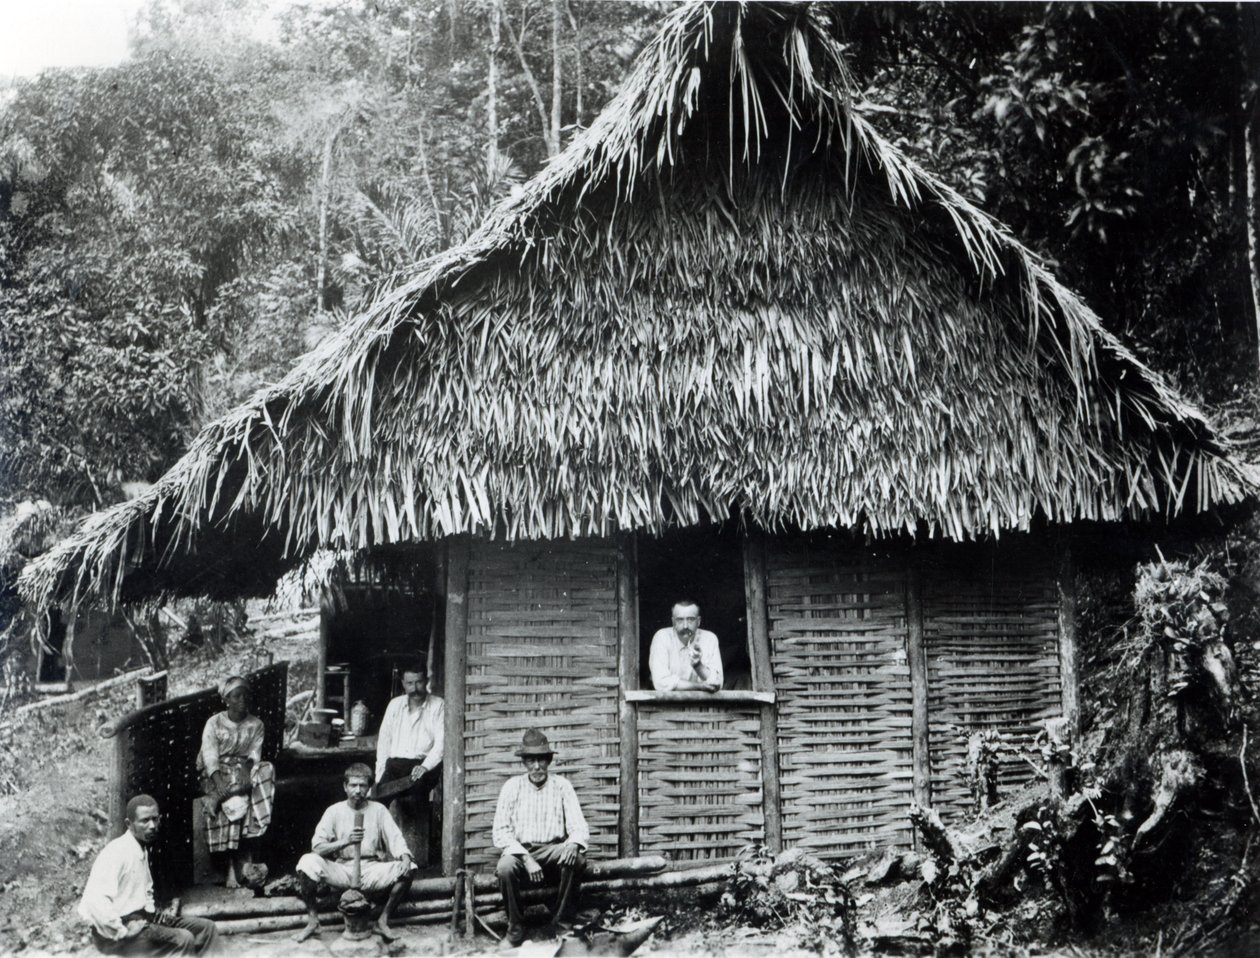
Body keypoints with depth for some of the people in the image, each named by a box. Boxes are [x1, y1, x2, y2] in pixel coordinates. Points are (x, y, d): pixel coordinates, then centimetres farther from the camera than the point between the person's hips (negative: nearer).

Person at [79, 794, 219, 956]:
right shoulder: (116, 852, -17)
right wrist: (122, 931, -23)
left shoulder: (142, 851, 13)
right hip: (113, 935, -9)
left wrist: (154, 913, 12)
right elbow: (92, 903, -31)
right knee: (183, 939, -27)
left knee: (207, 928, -2)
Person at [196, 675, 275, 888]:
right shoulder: (214, 723, 0)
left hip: (244, 772, 3)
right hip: (217, 773, -3)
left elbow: (254, 754, 0)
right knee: (236, 803, -32)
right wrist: (220, 783, -24)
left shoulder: (255, 724, 9)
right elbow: (210, 757, -9)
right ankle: (233, 865, -23)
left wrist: (247, 771, -22)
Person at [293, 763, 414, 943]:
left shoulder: (378, 810, 5)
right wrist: (346, 841, -25)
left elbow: (395, 839, -3)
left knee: (406, 870, -24)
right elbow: (316, 847, -8)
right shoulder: (334, 811, 2)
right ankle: (312, 921, -10)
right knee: (308, 862, -27)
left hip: (370, 870, 1)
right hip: (341, 870, -1)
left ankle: (383, 921, -9)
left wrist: (405, 858, -25)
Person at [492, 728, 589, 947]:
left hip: (553, 851, 1)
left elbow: (578, 826, -3)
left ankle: (560, 919, -10)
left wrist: (573, 843, -28)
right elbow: (501, 831, -6)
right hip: (520, 850, -1)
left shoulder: (561, 786, 3)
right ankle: (515, 924, -7)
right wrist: (526, 858, -21)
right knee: (505, 867, -33)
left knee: (576, 857, -30)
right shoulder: (512, 786, 1)